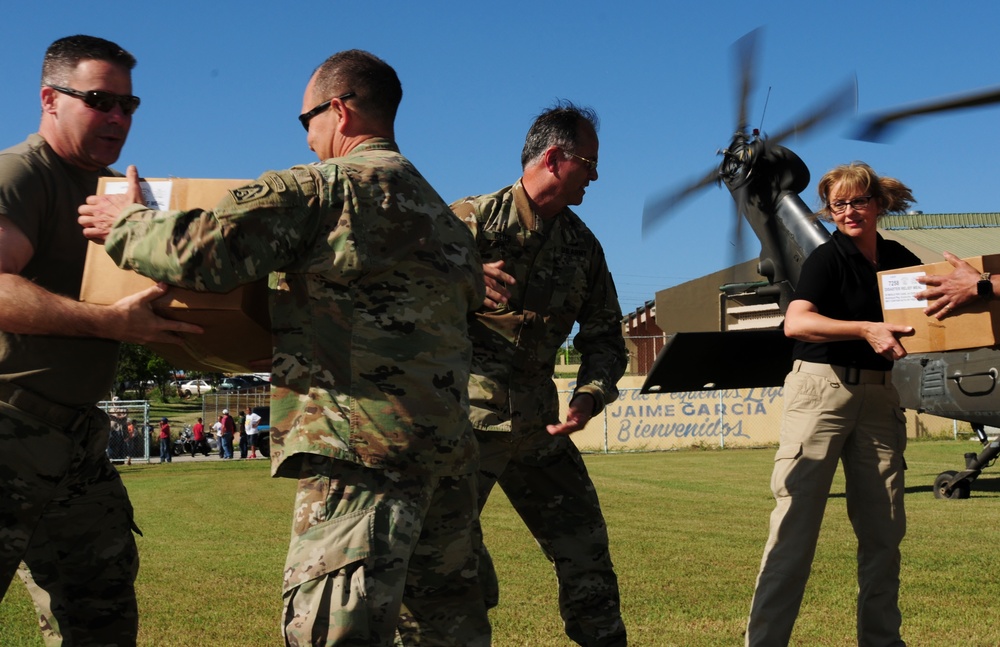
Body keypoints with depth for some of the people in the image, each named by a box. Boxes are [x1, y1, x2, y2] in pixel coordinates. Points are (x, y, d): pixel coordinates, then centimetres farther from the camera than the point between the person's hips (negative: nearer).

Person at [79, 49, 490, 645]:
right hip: (449, 445, 9)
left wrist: (126, 223, 5)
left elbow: (203, 252, -14)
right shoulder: (438, 208, 21)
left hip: (366, 447, -9)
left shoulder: (323, 188, -6)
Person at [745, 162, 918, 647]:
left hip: (878, 393, 6)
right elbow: (796, 322, -22)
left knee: (883, 528, 7)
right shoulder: (827, 259, -6)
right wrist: (865, 329, -31)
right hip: (822, 388, -5)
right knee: (796, 520, -8)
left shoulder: (900, 259, 11)